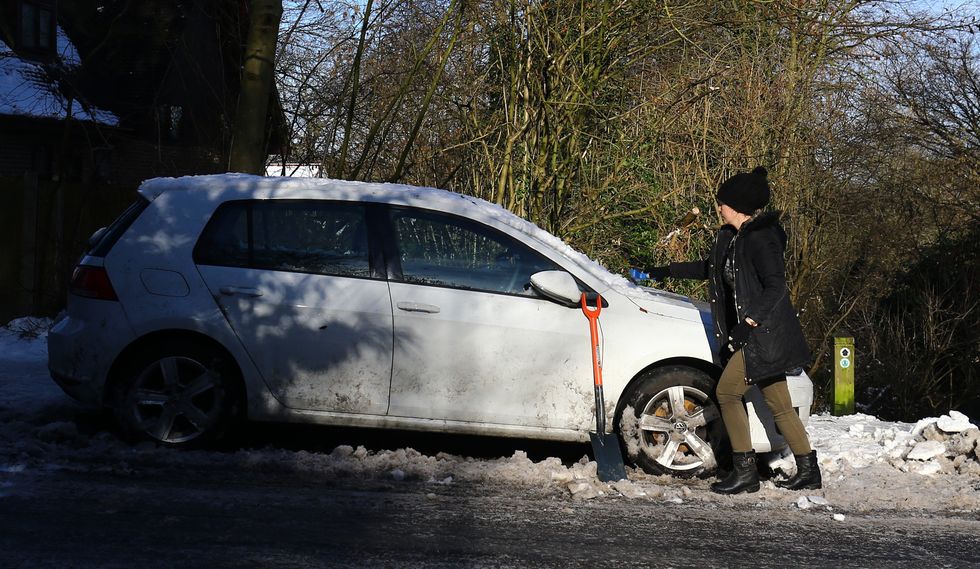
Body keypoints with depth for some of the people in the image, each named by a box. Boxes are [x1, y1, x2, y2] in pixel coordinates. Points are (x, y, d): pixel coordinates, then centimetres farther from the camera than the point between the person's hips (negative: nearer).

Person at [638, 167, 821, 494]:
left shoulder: (760, 239, -15)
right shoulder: (732, 237, 14)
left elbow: (776, 286, -22)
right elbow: (711, 269, 30)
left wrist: (750, 321, -27)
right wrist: (666, 272, 32)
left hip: (764, 333, -9)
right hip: (754, 334, 9)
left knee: (727, 392, -7)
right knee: (778, 404, 10)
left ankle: (745, 472, -4)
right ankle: (808, 471, 14)